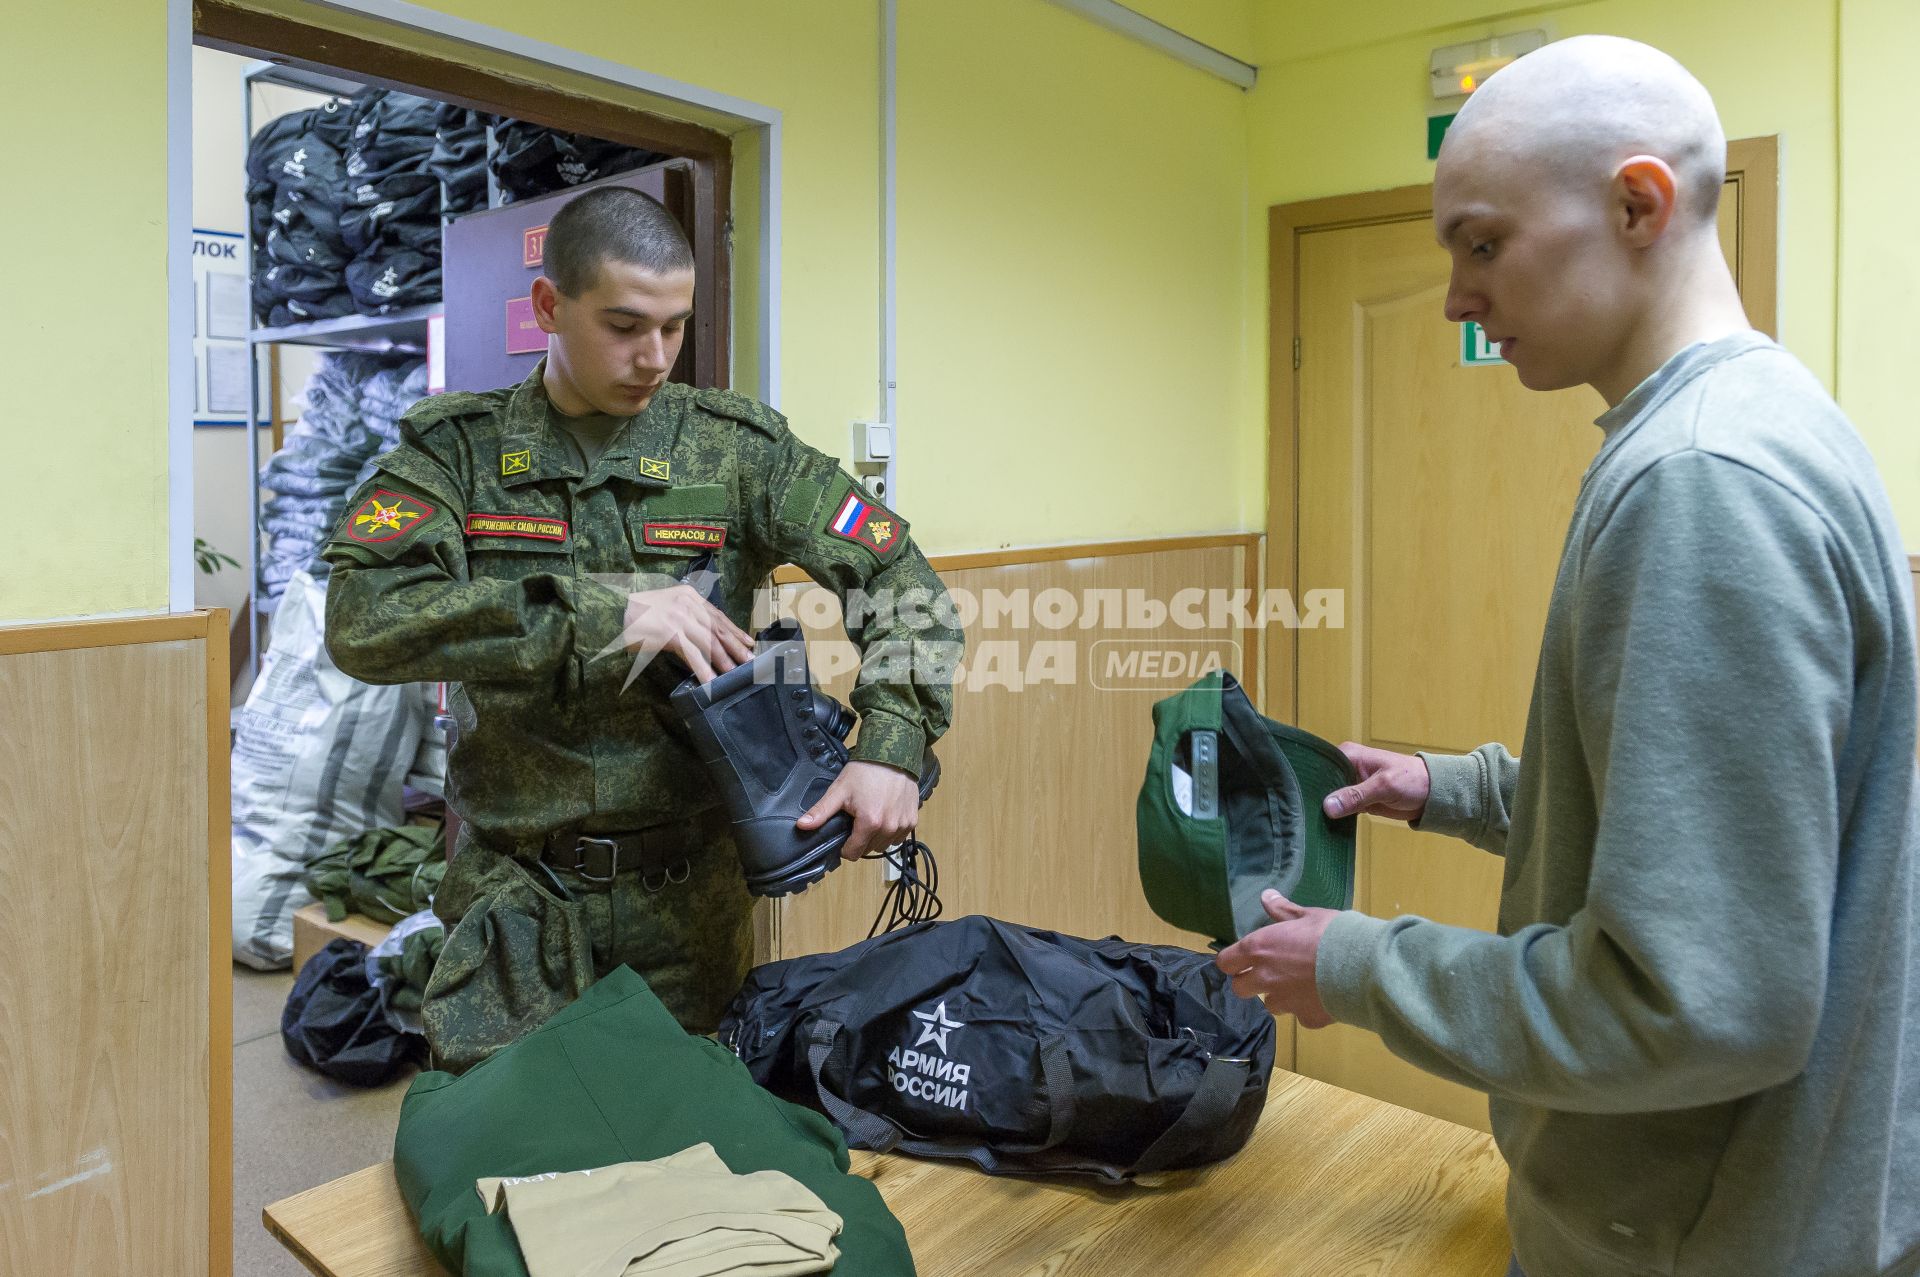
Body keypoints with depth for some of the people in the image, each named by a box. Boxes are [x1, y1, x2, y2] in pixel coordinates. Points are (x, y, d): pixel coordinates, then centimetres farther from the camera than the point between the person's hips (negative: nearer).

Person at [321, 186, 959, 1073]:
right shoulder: (458, 450, -1)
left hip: (690, 894, 1)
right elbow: (363, 617, -16)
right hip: (517, 893, -1)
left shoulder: (735, 448, 0)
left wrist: (893, 746, -19)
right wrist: (598, 614, -24)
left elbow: (898, 577, -3)